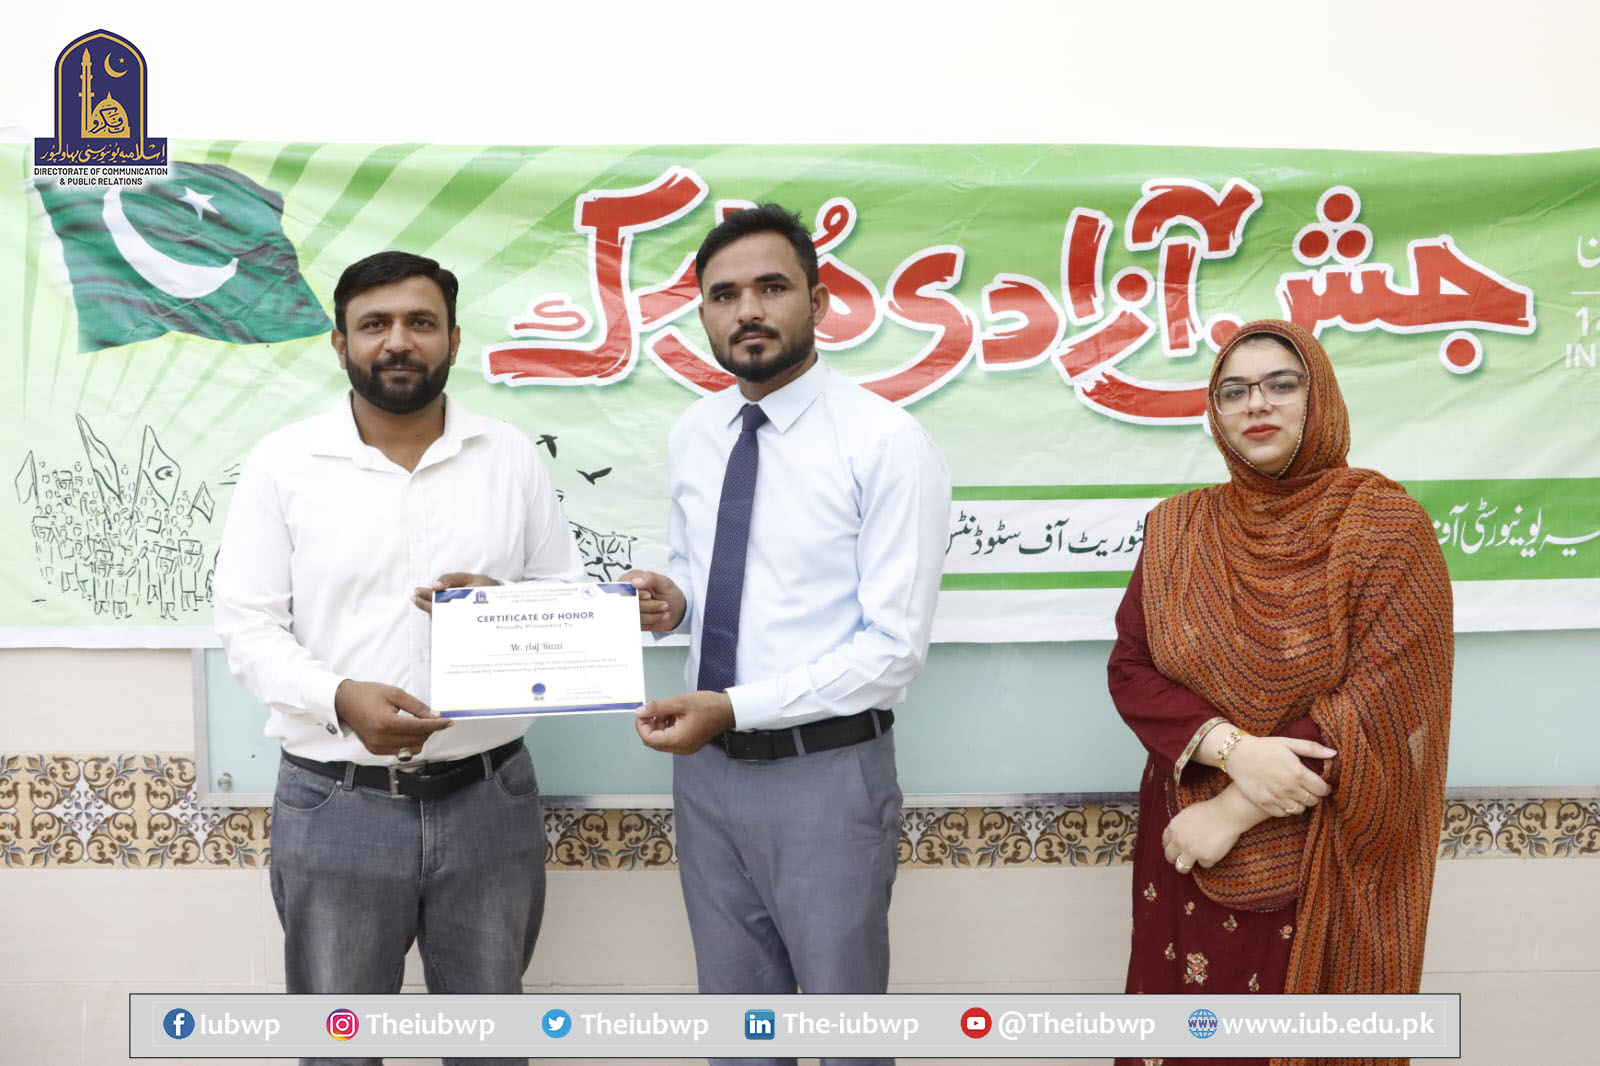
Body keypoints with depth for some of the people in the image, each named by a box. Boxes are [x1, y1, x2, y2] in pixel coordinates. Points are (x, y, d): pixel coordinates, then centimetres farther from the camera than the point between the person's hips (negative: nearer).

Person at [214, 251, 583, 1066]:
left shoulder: (512, 457, 3)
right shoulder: (282, 463, -2)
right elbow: (246, 626, -4)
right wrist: (339, 696, -21)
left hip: (489, 798, 2)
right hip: (335, 806, -1)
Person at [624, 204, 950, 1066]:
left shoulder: (887, 443, -16)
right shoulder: (691, 435, 4)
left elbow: (895, 645, -18)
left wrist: (738, 707, -24)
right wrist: (668, 600, -7)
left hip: (826, 772, -5)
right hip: (706, 767, 6)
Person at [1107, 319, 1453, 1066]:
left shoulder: (1384, 523, -8)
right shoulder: (1177, 529, 3)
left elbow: (1382, 697, -15)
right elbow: (1130, 668, -1)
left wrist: (1236, 812, -17)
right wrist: (1229, 747, -20)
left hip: (1324, 862, -3)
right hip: (1188, 847, 3)